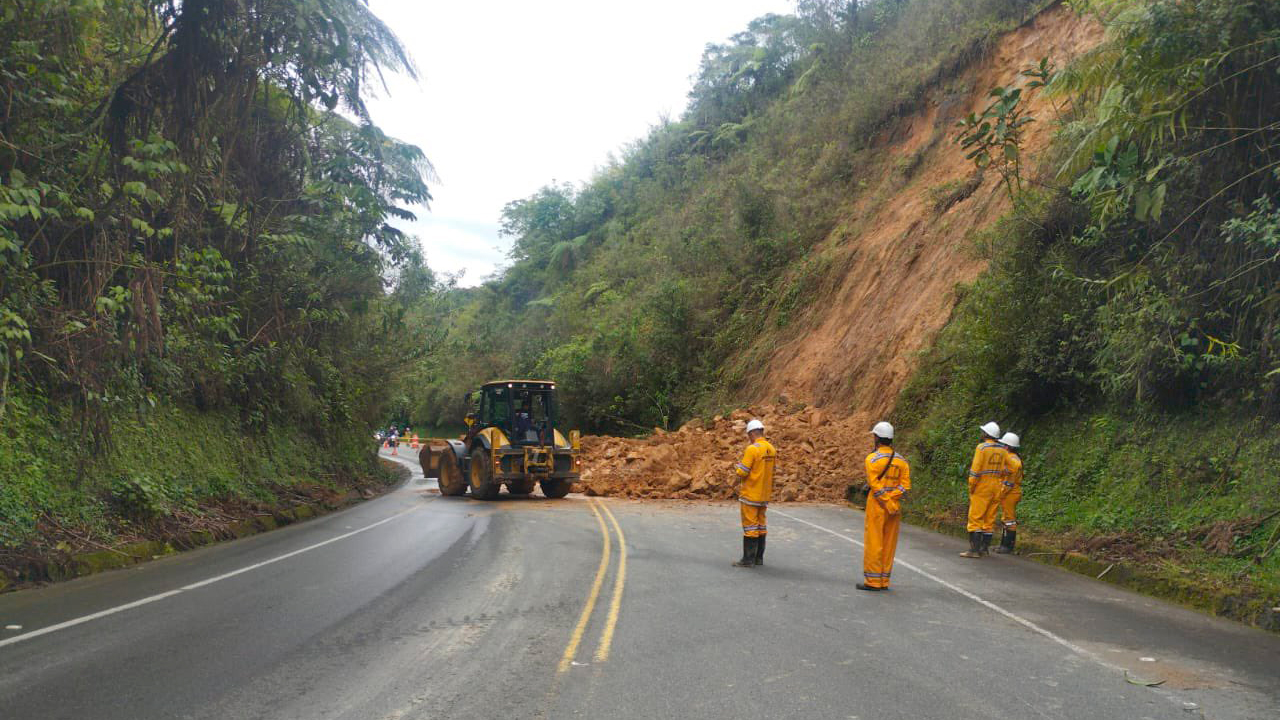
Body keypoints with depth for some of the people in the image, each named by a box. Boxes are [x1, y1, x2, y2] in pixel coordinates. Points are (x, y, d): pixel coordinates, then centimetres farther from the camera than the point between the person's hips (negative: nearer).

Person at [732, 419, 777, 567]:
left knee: (750, 526, -2)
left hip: (750, 495, -7)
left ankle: (748, 559, 1)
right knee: (761, 525, 14)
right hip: (765, 494, 7)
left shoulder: (752, 449, -17)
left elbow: (742, 472, -18)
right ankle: (759, 557, 20)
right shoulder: (772, 449, 6)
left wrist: (737, 467, 4)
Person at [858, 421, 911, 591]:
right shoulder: (901, 460, 7)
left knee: (873, 542, 1)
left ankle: (873, 581, 2)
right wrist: (891, 500, -8)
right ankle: (884, 581, 16)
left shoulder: (872, 459, -9)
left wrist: (888, 504, -13)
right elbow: (905, 484, -2)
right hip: (894, 506, 5)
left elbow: (875, 485, -16)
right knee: (889, 544, 11)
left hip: (877, 505, -5)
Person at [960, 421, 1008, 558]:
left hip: (982, 487, -6)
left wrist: (971, 487, -7)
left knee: (975, 518, -5)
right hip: (996, 488, 7)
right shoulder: (1002, 450, 8)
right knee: (990, 519, 10)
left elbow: (975, 469, -14)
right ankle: (984, 548, 14)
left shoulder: (982, 447, -11)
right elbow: (1004, 471, 11)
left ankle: (974, 549, -10)